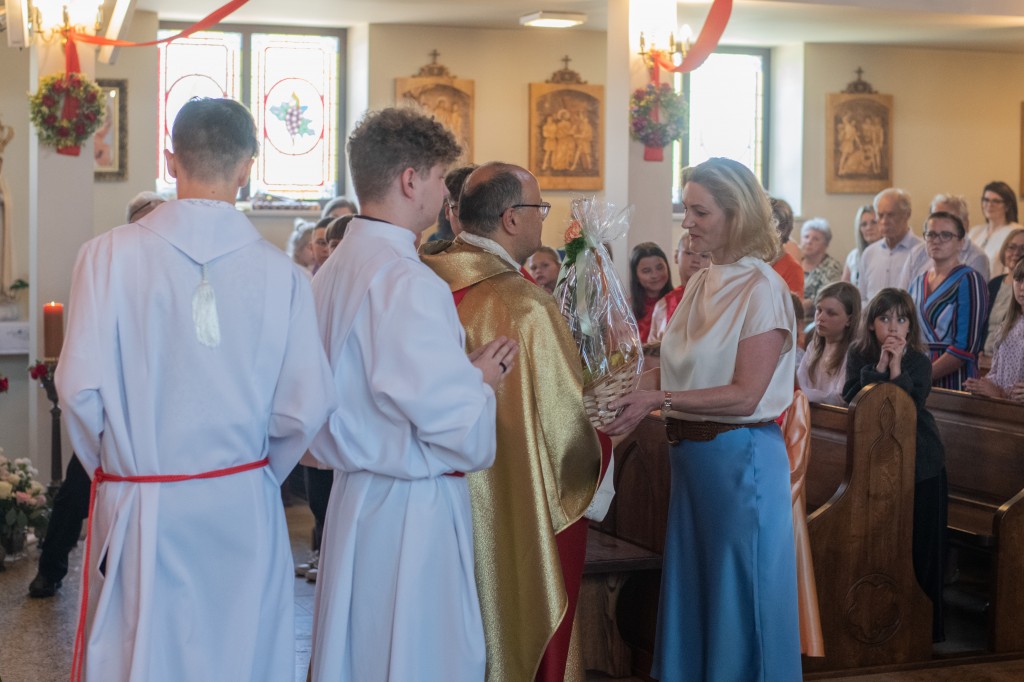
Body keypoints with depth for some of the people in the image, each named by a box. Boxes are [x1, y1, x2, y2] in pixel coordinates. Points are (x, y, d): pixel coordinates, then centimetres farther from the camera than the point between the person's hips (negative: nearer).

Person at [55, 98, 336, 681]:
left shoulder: (109, 255, -10)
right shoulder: (280, 272, -9)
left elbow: (81, 391, -11)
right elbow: (305, 407, -9)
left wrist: (110, 466, 8)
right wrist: (260, 471, 11)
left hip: (140, 506, 0)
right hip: (243, 505, 1)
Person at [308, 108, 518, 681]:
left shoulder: (336, 269, 8)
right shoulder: (406, 281, -20)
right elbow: (454, 421, -24)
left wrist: (464, 372, 10)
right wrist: (482, 380, -3)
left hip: (357, 496, 9)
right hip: (414, 509, -9)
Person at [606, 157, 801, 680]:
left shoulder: (762, 290, -14)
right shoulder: (700, 284, 9)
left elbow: (745, 395, -19)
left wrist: (660, 400, -23)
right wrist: (636, 390, -3)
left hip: (741, 456, -7)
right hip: (690, 454, 8)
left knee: (738, 594, 5)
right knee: (691, 587, 16)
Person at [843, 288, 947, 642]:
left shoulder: (919, 361, -6)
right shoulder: (858, 355, -2)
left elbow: (911, 407, -17)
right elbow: (850, 400, -12)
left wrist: (896, 367, -25)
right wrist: (879, 367, -20)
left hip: (920, 466, -1)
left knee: (920, 547, 1)